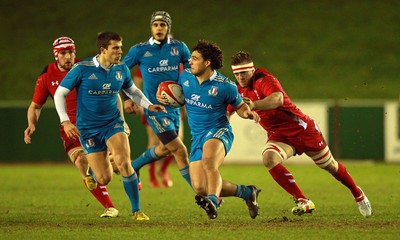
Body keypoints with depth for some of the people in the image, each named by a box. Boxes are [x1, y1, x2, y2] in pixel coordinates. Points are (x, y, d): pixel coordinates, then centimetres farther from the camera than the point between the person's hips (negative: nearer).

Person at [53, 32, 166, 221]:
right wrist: (65, 121, -16)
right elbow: (59, 93, -6)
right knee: (104, 179, -5)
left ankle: (136, 210, -12)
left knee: (123, 162, -24)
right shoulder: (82, 69, -13)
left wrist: (149, 106, 4)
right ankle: (91, 166, 36)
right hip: (88, 128, -2)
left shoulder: (121, 69, -1)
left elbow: (132, 91, 19)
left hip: (113, 123, 2)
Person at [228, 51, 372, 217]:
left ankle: (358, 195, 38)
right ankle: (302, 201, -22)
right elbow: (229, 110, 15)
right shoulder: (239, 89, -1)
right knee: (269, 159, -28)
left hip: (302, 128, -5)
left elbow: (277, 99, -45)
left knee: (330, 166, 10)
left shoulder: (265, 80, -24)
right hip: (278, 135, 5)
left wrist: (253, 105, -62)